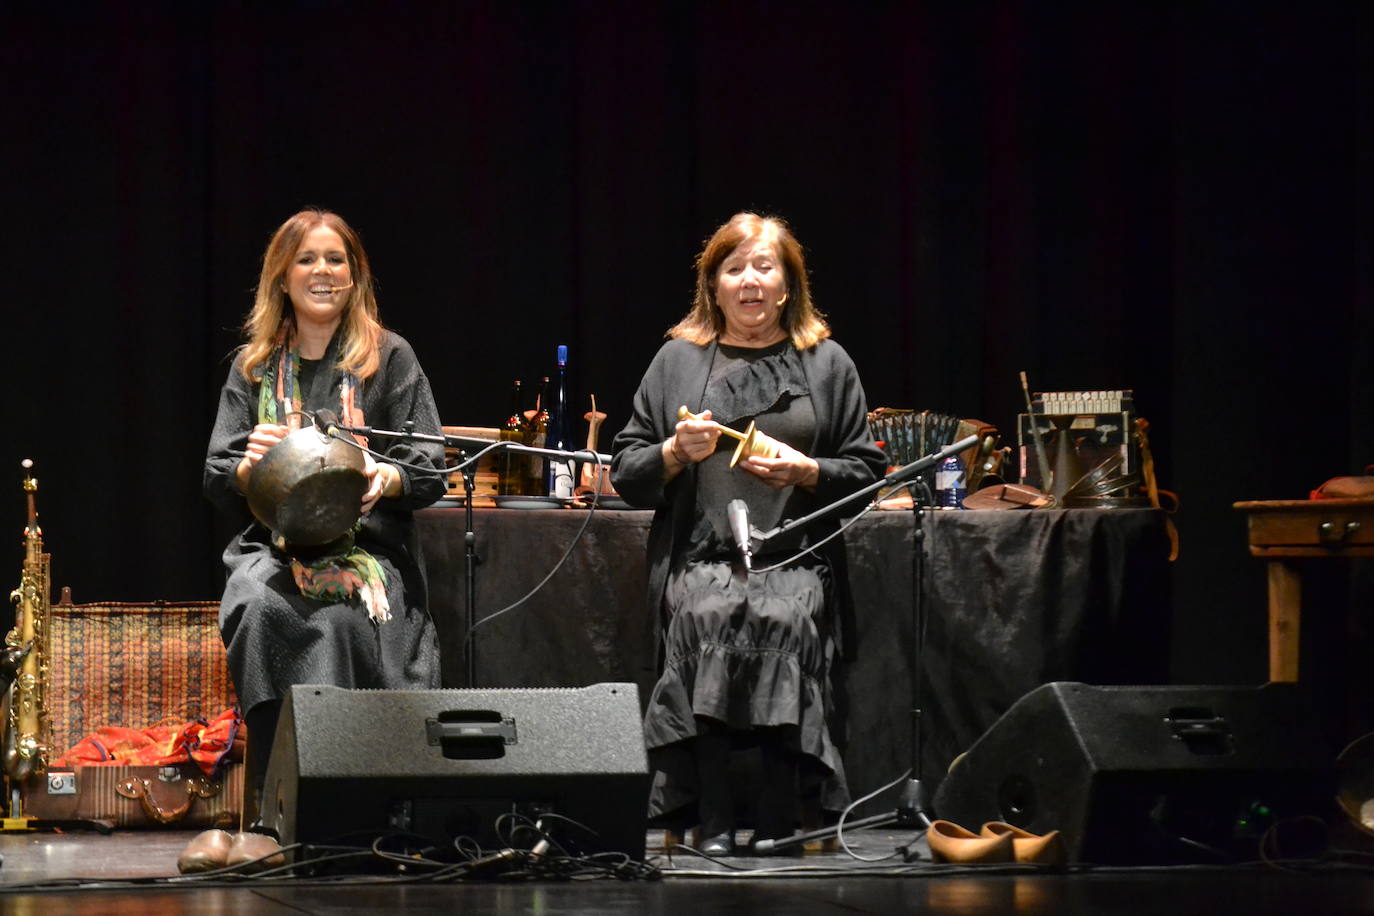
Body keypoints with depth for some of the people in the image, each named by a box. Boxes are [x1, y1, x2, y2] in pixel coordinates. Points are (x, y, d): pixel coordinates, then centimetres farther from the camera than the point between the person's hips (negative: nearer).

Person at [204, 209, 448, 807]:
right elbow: (218, 483, 12)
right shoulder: (254, 368, 16)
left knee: (344, 614, -35)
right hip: (274, 547, 2)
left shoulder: (389, 358, 10)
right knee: (260, 608, -33)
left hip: (368, 545, -2)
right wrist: (250, 466, -12)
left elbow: (430, 473, 4)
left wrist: (388, 478, -20)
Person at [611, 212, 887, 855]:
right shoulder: (678, 361, 16)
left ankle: (778, 822, -22)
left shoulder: (826, 363, 16)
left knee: (784, 618, -31)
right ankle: (711, 820, -25)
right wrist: (674, 454, -3)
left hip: (795, 559, 0)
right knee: (706, 618, -31)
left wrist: (807, 471, -4)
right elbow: (626, 475, 16)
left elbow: (865, 471, 13)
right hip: (702, 556, 0)